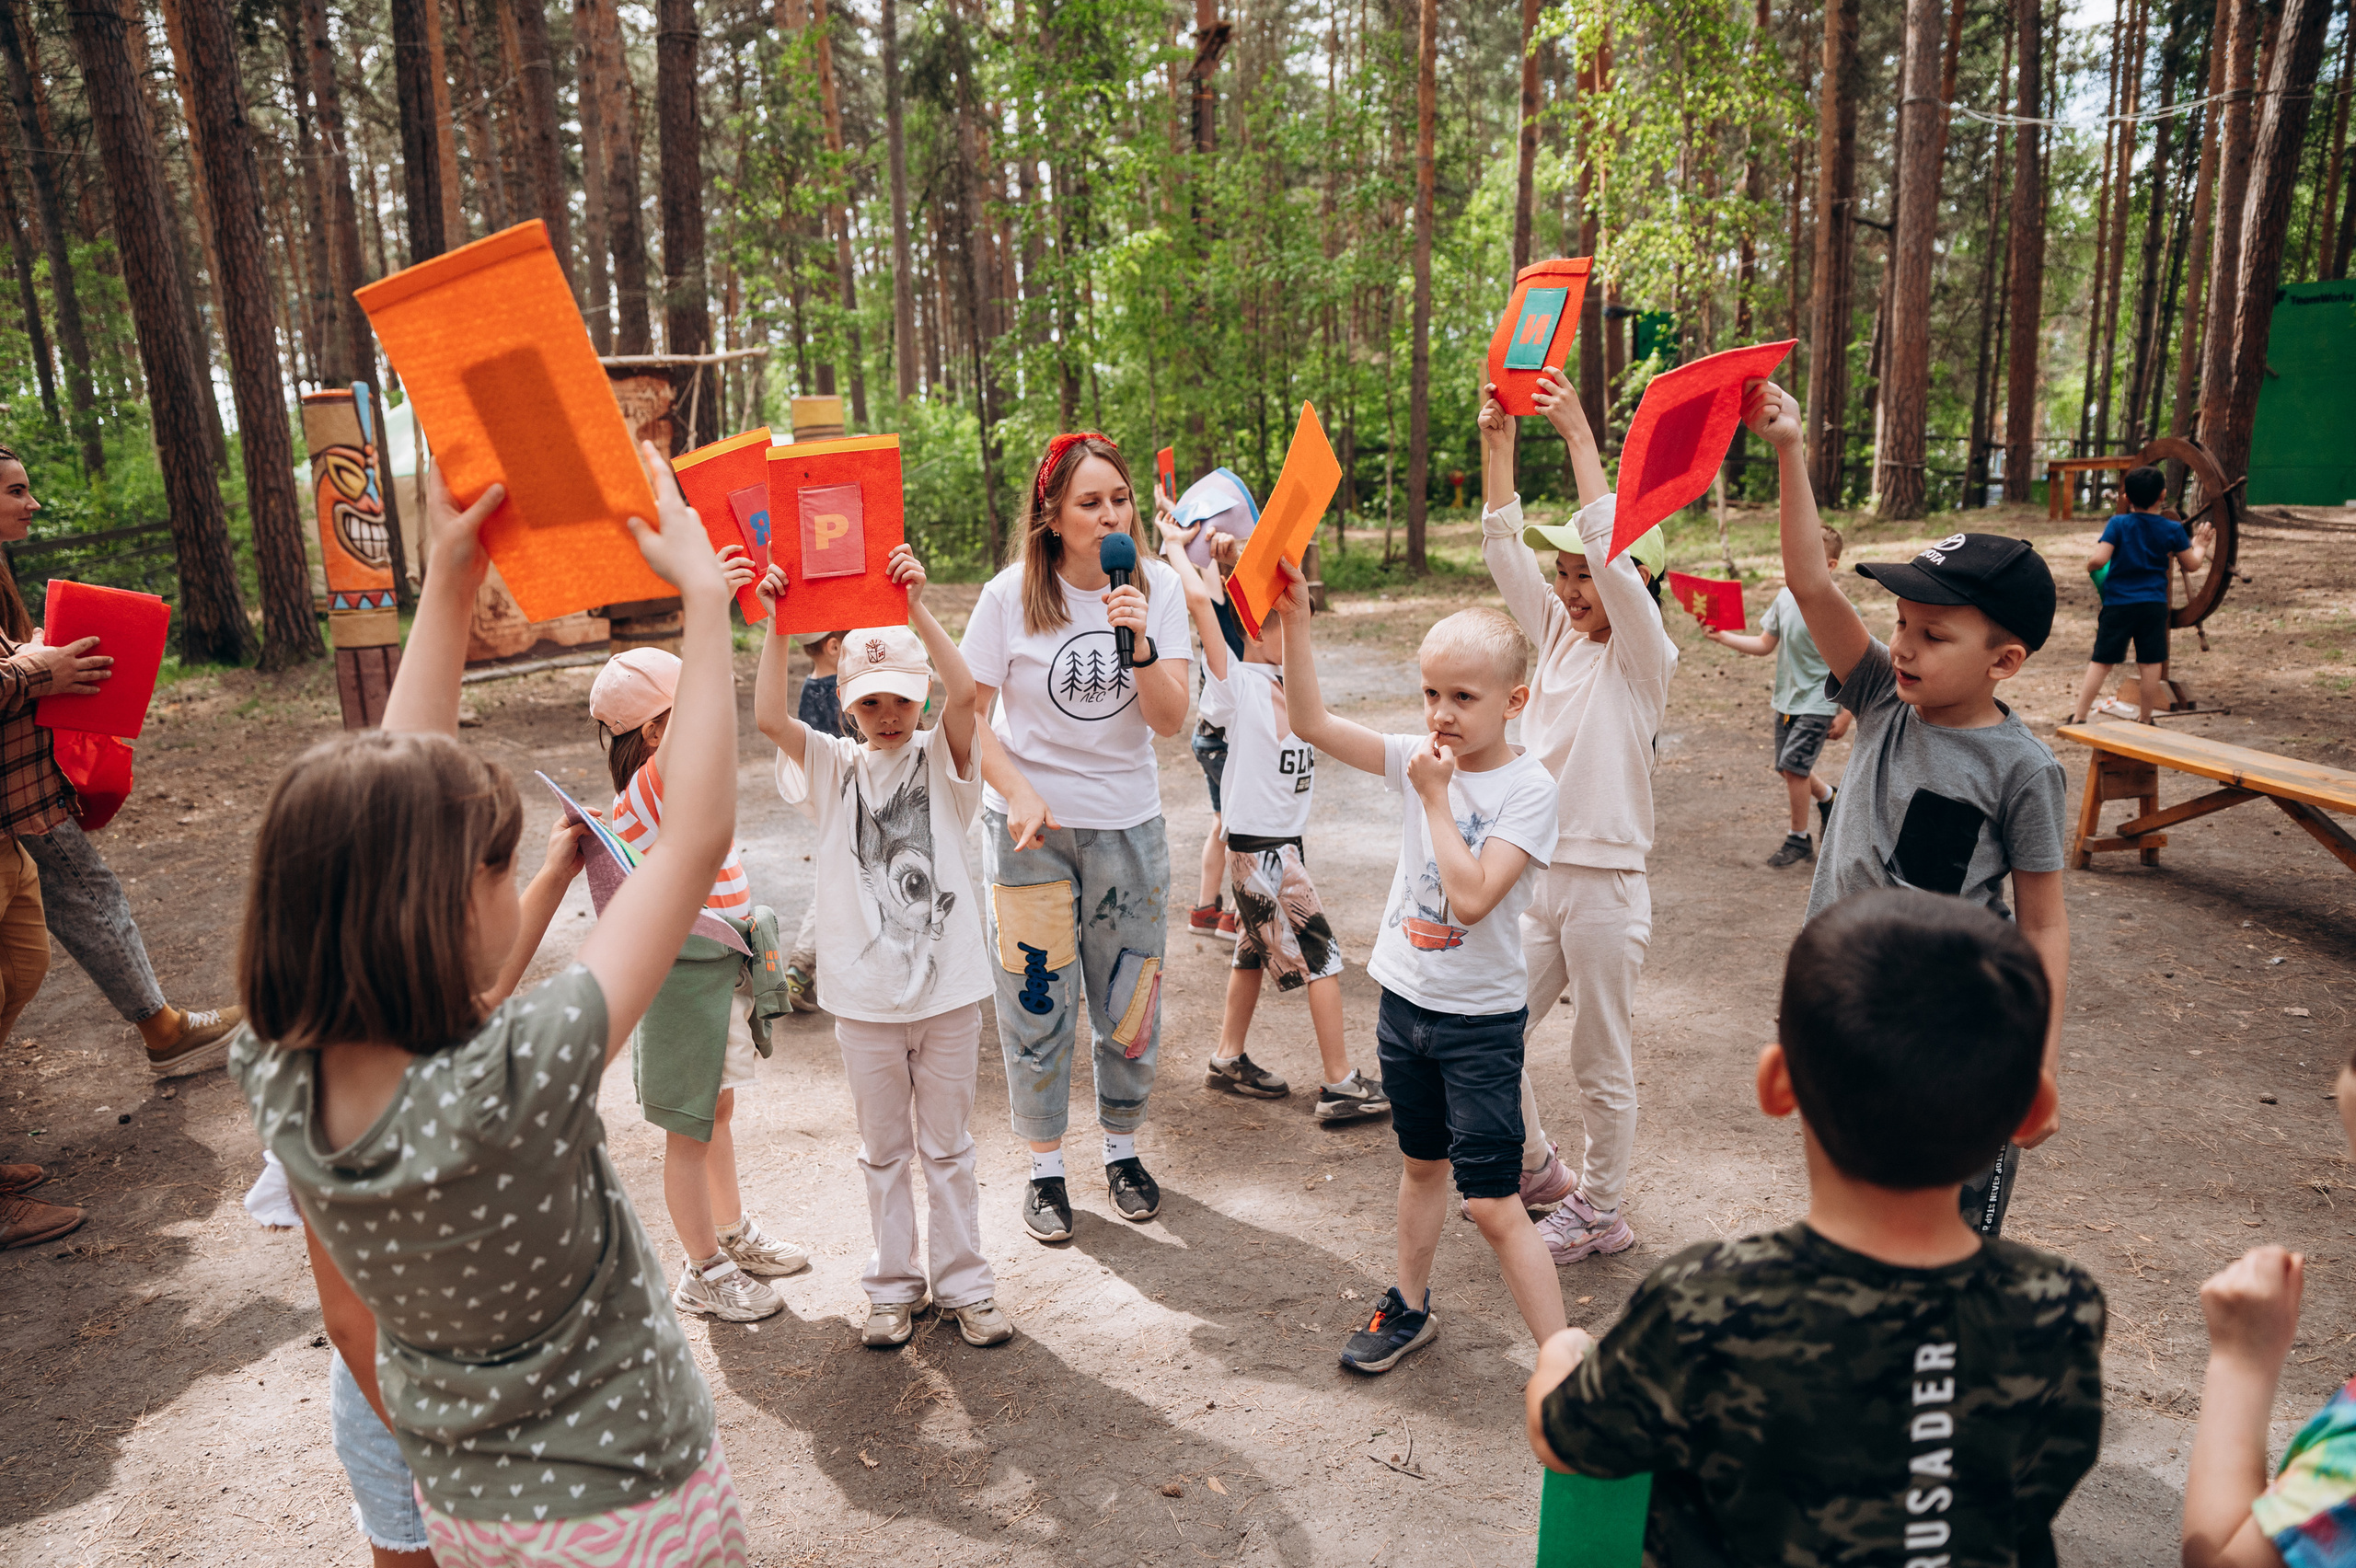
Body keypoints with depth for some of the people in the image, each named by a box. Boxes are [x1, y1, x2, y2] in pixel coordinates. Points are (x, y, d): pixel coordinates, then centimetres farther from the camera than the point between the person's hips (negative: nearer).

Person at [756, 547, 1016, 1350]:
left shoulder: (942, 759, -3)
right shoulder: (832, 768, 1)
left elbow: (964, 694, -22)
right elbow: (769, 717, -16)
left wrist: (917, 608, -26)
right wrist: (777, 627, -22)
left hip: (947, 986, -1)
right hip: (865, 995, 1)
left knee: (948, 1147, 13)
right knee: (883, 1149, 15)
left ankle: (964, 1284, 26)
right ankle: (893, 1287, 30)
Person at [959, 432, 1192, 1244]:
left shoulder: (1157, 588, -6)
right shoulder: (1011, 596, -11)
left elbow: (1170, 720, -12)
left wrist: (1139, 645, -28)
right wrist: (1021, 795, -19)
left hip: (1128, 824, 2)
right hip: (1030, 821, -2)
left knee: (1130, 996, 11)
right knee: (1037, 998, 5)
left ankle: (1123, 1150, 33)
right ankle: (1045, 1168, 24)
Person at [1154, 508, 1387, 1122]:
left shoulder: (1288, 677, 8)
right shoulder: (1237, 684, -15)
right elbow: (1199, 600, -27)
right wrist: (1175, 544, -14)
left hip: (1278, 840, 9)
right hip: (1259, 845, -9)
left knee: (1255, 949, 17)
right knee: (1319, 953, -4)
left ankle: (1229, 1059, 30)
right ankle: (1340, 1085, 3)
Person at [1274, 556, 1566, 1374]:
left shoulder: (1529, 788, -18)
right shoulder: (1419, 759, -2)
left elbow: (1471, 898, -28)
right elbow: (1313, 724, -6)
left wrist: (1435, 798, -21)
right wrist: (1294, 619, -14)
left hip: (1481, 1020, -6)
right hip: (1405, 999, 6)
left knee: (1493, 1204, -4)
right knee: (1422, 1163, 24)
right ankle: (1410, 1307, 42)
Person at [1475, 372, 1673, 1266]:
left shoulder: (1645, 657, -10)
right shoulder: (1557, 634, 7)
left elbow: (1611, 552, -25)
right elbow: (1503, 546, 0)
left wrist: (1579, 434, -25)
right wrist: (1497, 440, -10)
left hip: (1605, 883, -6)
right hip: (1537, 873, 6)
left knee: (1602, 1066, 8)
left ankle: (1600, 1211, 26)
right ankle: (1535, 1168, 35)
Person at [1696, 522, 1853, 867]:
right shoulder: (1786, 597, 0)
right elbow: (1765, 645, 9)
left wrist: (1846, 714, -11)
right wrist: (1722, 636, -5)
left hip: (1818, 703, -6)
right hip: (1787, 700, 6)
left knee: (1793, 765, -12)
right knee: (1790, 768, 13)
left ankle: (1799, 838, 6)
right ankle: (1828, 798, 43)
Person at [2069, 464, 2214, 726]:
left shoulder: (2118, 524, -8)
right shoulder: (2172, 529, 0)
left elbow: (2099, 559, -18)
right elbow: (2192, 565, 10)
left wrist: (2090, 565, 4)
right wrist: (2200, 547, 30)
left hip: (2118, 604, -1)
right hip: (2154, 604, 1)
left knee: (2101, 661, 3)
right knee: (2150, 663, 8)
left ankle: (2079, 717, 3)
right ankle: (2144, 719, 16)